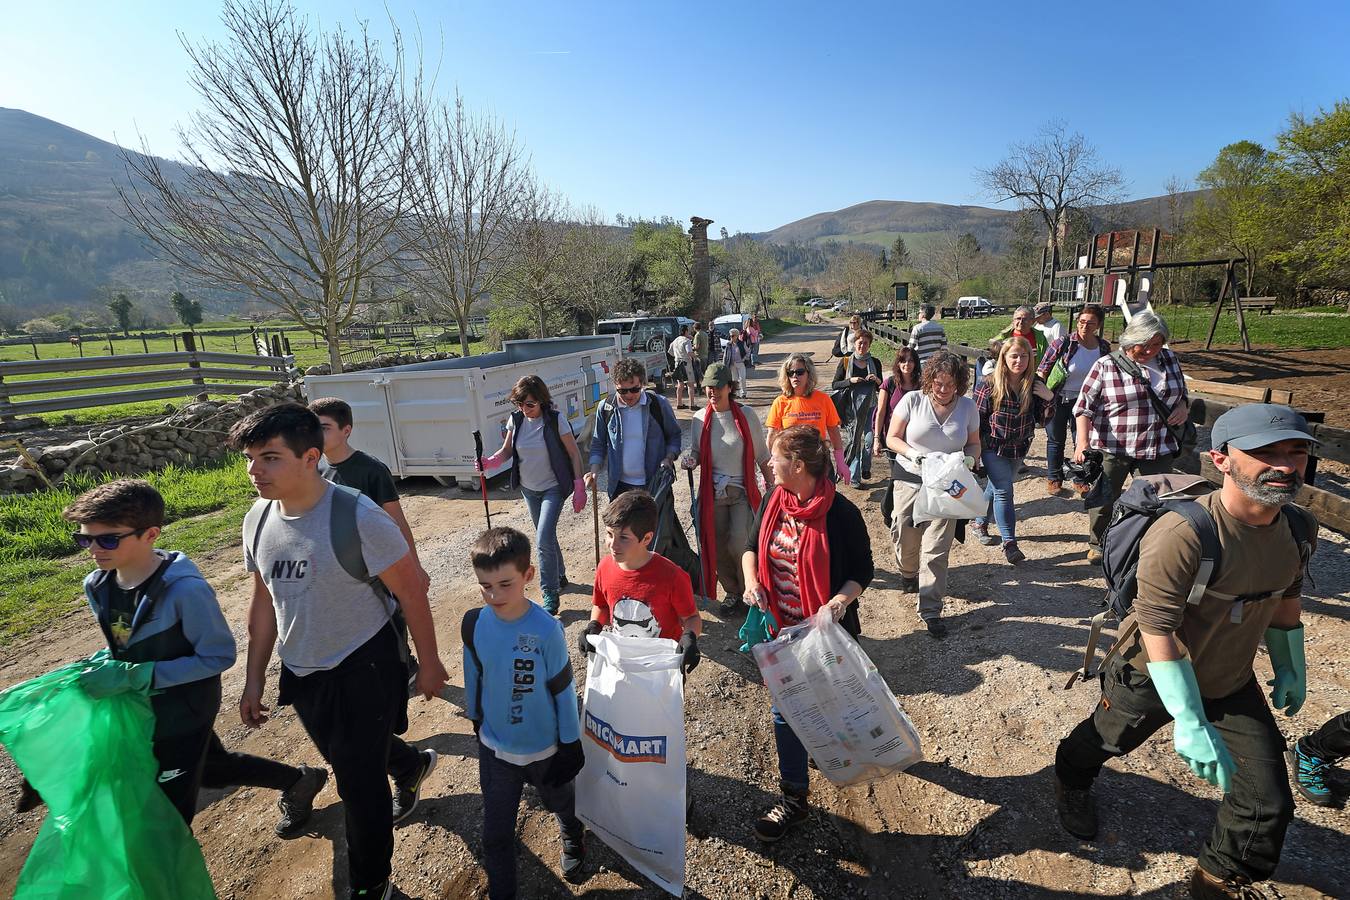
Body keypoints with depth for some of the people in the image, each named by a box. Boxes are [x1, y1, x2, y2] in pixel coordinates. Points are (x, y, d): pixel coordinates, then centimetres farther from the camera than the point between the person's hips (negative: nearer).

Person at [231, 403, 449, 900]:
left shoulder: (358, 517, -27)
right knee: (349, 757, 28)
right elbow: (263, 603, 8)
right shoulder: (258, 519, -5)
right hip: (302, 673, 7)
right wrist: (254, 681, 12)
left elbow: (411, 594, -18)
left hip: (363, 670, -7)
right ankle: (411, 767, 61)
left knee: (359, 784, 6)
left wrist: (428, 664, -10)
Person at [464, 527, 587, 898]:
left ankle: (573, 838, 60)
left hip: (544, 748, -1)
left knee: (562, 803, 27)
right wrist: (476, 719, 13)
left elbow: (563, 689, -16)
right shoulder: (473, 623, -17)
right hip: (494, 748, 2)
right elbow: (473, 676, 1)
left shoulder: (546, 629, -28)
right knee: (496, 834, 14)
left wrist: (570, 745, -8)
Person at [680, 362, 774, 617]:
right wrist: (690, 460, -11)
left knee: (739, 543, -17)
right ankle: (733, 593, 28)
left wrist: (772, 486, 0)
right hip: (713, 491, 3)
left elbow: (762, 454, 1)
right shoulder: (700, 418, 2)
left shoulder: (746, 415, -5)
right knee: (717, 547, 6)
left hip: (743, 491, -3)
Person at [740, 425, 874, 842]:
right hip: (783, 626, 5)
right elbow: (752, 546, 6)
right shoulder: (774, 500, -6)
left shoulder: (841, 514, -22)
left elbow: (863, 572, -11)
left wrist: (840, 601, -29)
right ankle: (793, 798, 42)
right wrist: (751, 581, -13)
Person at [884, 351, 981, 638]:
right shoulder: (912, 400, -7)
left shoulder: (968, 406, 0)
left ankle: (931, 610, 7)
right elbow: (892, 438, -3)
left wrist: (969, 459, -13)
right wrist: (912, 454, -21)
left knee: (937, 549, -3)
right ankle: (908, 573, 46)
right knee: (906, 541, 11)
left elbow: (974, 444, 10)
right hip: (910, 481, 0)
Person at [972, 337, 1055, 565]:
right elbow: (978, 418, -10)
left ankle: (980, 524, 39)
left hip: (1019, 448, 5)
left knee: (995, 487, 20)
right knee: (1003, 491, -8)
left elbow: (1042, 419, 1)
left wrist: (1049, 399, -17)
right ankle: (1009, 543, -2)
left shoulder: (1034, 385, -4)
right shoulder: (991, 386, -16)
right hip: (994, 448, -4)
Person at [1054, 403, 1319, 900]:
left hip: (1233, 683, 6)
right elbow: (1157, 630, -32)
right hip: (1151, 678, -5)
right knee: (1102, 742, 20)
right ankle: (1072, 784, 56)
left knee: (1268, 803, 9)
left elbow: (1285, 598, 9)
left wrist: (1290, 668, 18)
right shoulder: (1181, 534, -36)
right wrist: (1190, 723, -30)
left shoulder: (1300, 528, -11)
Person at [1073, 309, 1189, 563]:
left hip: (1158, 449, 4)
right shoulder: (1106, 366, -10)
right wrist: (1082, 441, -24)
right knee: (1104, 499, 10)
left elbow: (1182, 390, 21)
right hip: (1112, 448, -4)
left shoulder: (1169, 359, 6)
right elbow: (1084, 406, -13)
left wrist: (1183, 406, -2)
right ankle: (1097, 545, 31)